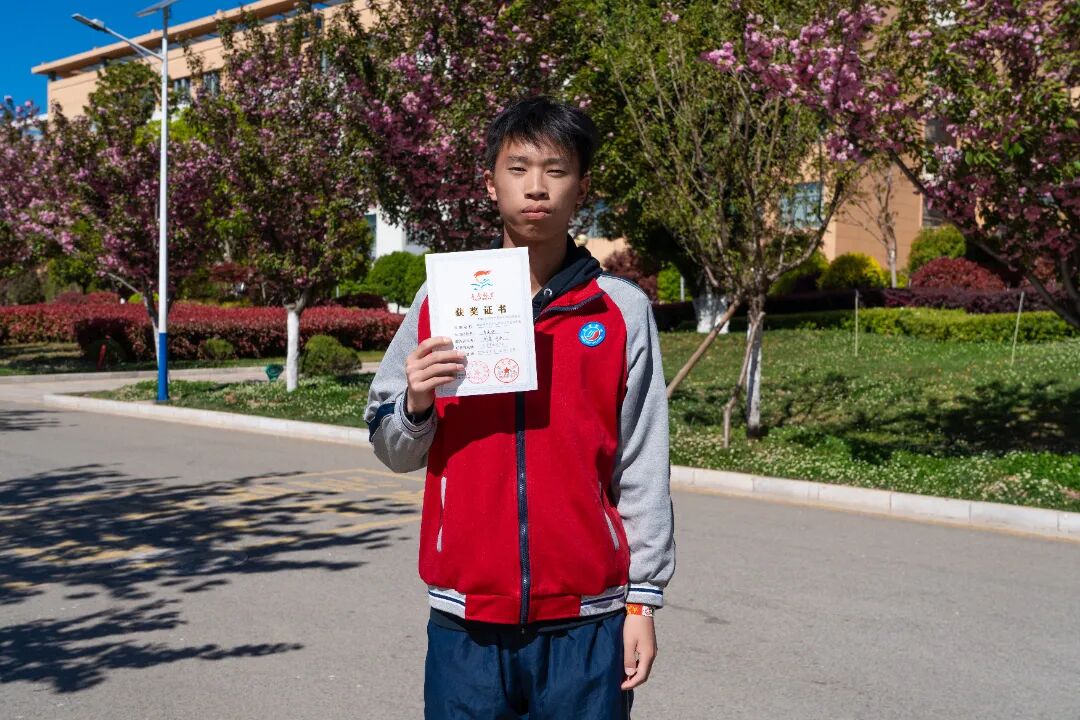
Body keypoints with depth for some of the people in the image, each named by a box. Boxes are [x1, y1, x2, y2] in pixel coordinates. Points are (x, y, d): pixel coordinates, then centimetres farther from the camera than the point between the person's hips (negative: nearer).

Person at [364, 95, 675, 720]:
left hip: (586, 624, -1)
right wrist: (416, 404, -13)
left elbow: (643, 467, 1)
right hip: (466, 625, 1)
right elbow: (397, 453, 7)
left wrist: (642, 600, 0)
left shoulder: (623, 311, -1)